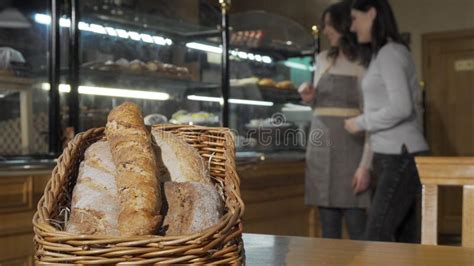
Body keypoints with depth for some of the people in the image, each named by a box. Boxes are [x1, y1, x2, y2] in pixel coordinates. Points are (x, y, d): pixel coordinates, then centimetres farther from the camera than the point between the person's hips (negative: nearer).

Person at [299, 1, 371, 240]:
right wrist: (310, 99, 0)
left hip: (351, 148, -5)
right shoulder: (323, 60, 14)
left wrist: (365, 165, -15)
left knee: (356, 225, -7)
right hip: (321, 149, 5)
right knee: (328, 226, 6)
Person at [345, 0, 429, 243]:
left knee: (376, 236, -10)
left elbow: (401, 108, -19)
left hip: (400, 156, -9)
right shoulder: (382, 54, 19)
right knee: (405, 238, 7)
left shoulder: (388, 53, -9)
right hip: (394, 155, 9)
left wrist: (361, 123, -8)